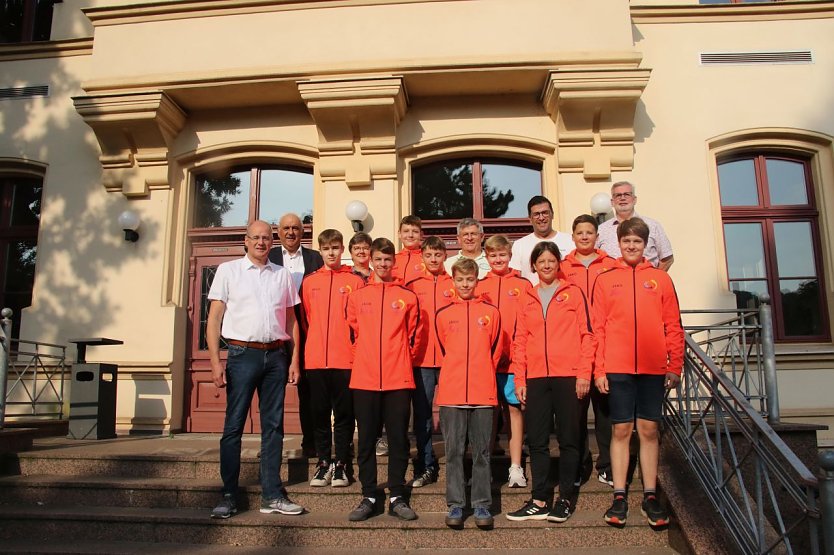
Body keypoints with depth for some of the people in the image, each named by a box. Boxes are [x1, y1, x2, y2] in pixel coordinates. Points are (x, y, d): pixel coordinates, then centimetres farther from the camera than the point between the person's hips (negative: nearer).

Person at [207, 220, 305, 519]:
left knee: (273, 425, 7)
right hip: (243, 353, -3)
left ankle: (272, 495, 15)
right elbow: (214, 317, 0)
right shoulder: (228, 270, 4)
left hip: (276, 355, 3)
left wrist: (294, 359, 5)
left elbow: (291, 320, 13)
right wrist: (215, 361, -9)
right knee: (234, 426, 1)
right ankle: (229, 496, 12)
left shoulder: (282, 275, 12)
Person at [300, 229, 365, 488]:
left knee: (343, 413, 4)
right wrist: (316, 344, 7)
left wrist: (354, 347, -4)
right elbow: (305, 318, 13)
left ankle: (342, 464, 14)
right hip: (315, 359, 2)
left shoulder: (355, 281, 3)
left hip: (345, 359, -2)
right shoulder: (309, 282, 10)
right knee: (320, 413, 9)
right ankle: (323, 462, 20)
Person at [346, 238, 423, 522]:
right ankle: (368, 497, 16)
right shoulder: (357, 296, 8)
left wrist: (401, 360, 6)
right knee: (366, 440, 6)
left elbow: (414, 336, 9)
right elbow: (353, 333, 13)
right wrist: (364, 359, 10)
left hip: (398, 380, -1)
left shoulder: (407, 297, 6)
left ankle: (397, 497, 15)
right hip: (364, 379, 1)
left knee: (398, 439, 4)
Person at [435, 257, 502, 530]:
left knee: (482, 452, 6)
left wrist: (481, 375, 9)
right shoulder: (443, 314, 7)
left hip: (483, 393, 0)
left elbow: (494, 351, 11)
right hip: (451, 393, 0)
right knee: (453, 451, 5)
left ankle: (482, 505, 14)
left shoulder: (491, 312, 6)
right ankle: (455, 505, 13)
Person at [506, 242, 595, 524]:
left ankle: (566, 498, 16)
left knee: (568, 438, 4)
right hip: (535, 378, 3)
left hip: (568, 376, -3)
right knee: (537, 440, 5)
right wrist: (519, 379, 4)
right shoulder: (528, 300, 14)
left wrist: (584, 373, -8)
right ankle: (539, 501, 13)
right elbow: (520, 341, 11)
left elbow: (586, 334, 0)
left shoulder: (573, 293, 5)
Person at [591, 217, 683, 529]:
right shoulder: (605, 281, 6)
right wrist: (599, 369, -4)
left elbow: (673, 326, 6)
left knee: (649, 430, 7)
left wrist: (675, 366, 1)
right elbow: (597, 328, 2)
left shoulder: (661, 279, 8)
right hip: (617, 368, -1)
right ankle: (619, 497, 12)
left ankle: (650, 497, 16)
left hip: (653, 368, 1)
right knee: (621, 430, 4)